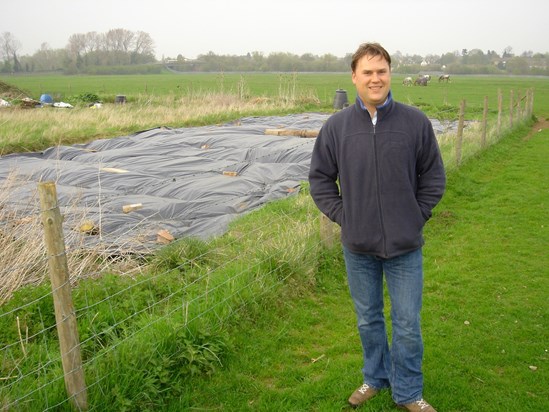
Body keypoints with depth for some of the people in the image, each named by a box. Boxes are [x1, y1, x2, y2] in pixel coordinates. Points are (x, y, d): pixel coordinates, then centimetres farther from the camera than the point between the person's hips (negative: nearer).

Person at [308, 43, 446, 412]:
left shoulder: (416, 122, -7)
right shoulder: (337, 126, -5)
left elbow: (434, 177, 4)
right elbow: (320, 178, 6)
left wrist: (415, 217, -1)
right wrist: (342, 216, -1)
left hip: (405, 246, -1)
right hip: (358, 246, 1)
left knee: (408, 325, 9)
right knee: (368, 320, 18)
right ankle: (375, 377, 41)